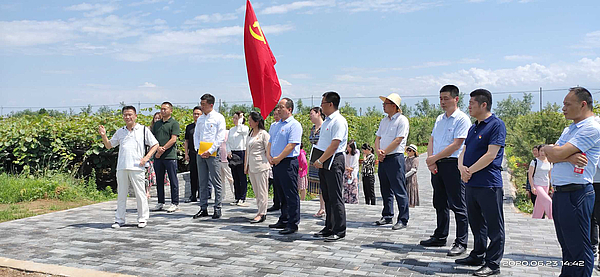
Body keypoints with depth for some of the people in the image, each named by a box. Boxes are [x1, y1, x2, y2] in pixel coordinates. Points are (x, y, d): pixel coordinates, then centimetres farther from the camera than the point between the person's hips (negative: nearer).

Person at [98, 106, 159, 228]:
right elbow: (109, 146, 24)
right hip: (121, 168, 4)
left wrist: (146, 157, -6)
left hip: (137, 168, -3)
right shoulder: (120, 132, 16)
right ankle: (119, 219, 16)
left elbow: (155, 145, 6)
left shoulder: (143, 130, 5)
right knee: (121, 194, 7)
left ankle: (142, 219, 11)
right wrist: (104, 136, 7)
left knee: (140, 194, -1)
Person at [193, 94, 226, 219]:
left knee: (216, 182, -3)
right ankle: (203, 208, 15)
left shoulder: (218, 118, -3)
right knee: (202, 182, 9)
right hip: (201, 154, 6)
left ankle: (217, 209, 3)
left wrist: (210, 151, -14)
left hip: (213, 153, -6)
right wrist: (198, 149, 2)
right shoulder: (200, 119, 15)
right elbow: (196, 135, 18)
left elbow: (221, 137, -9)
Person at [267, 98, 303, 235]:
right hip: (276, 163, 9)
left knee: (291, 195, -5)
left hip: (288, 163, -9)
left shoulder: (294, 125, -9)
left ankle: (293, 224, -1)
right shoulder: (275, 126, 19)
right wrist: (269, 156, 2)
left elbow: (292, 145, -17)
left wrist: (278, 158, -14)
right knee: (281, 194, 15)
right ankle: (283, 221, 24)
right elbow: (270, 142, 20)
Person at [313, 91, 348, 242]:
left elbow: (334, 145, -19)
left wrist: (320, 161, -17)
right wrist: (317, 160, 10)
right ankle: (329, 228, 22)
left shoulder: (339, 121, -13)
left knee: (335, 197, -5)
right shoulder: (326, 121, 17)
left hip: (334, 162, -9)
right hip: (323, 162, 9)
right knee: (327, 197, 13)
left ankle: (339, 231, 2)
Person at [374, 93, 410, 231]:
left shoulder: (402, 120, -7)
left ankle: (403, 219, 0)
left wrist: (384, 152, -11)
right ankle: (387, 216, 23)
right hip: (382, 159, 8)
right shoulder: (384, 120, 17)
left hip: (395, 158, -8)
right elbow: (378, 138, 15)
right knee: (385, 189, 13)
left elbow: (398, 140, -14)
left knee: (399, 190, -6)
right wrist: (378, 151, -3)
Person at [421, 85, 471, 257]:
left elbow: (456, 145, -16)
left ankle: (461, 243, 3)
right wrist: (430, 161, -2)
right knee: (440, 204, 16)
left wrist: (434, 158, -12)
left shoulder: (462, 119, -9)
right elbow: (431, 140, 15)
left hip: (453, 165, -8)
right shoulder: (439, 119, 16)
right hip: (437, 165, 8)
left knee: (458, 205, -3)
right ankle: (440, 237, 27)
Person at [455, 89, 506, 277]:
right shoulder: (473, 128, 17)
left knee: (494, 226, 0)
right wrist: (462, 168, -6)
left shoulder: (496, 125, -10)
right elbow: (464, 151, 15)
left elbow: (491, 155, -17)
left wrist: (470, 171, -13)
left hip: (488, 184, -9)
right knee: (476, 223, 18)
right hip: (471, 183, 9)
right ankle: (478, 255, 29)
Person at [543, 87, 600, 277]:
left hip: (576, 195, -9)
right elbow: (551, 157, 6)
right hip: (559, 193, 9)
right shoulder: (569, 129, 19)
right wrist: (570, 157, -12)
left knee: (578, 247, -2)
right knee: (566, 244, 17)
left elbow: (558, 153, -19)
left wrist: (546, 148, 1)